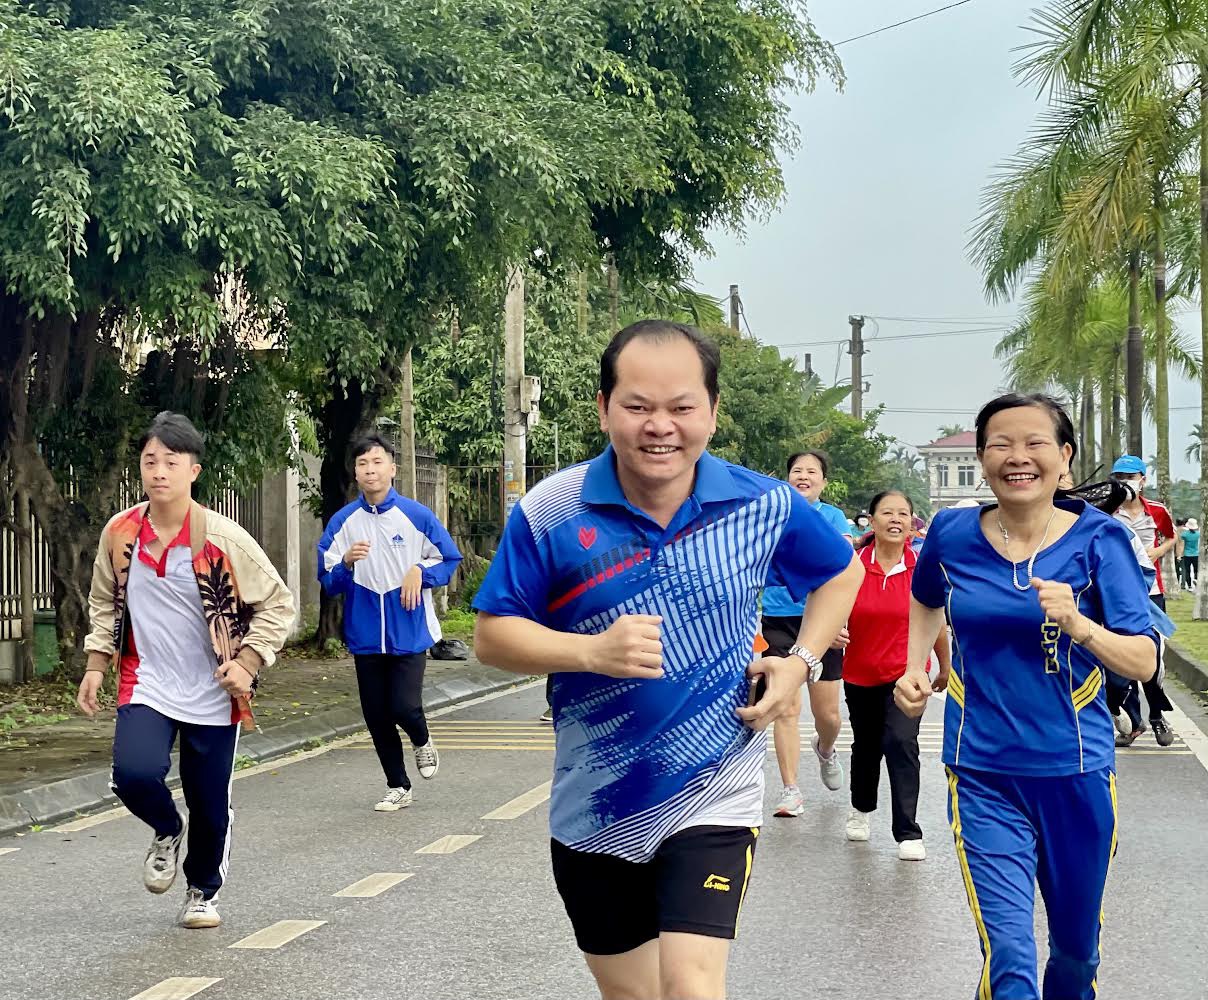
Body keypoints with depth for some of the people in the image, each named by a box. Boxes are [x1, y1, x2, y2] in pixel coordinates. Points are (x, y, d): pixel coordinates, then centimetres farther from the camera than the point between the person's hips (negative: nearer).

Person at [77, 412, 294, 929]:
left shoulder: (224, 538, -14)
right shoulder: (119, 533, -4)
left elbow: (277, 603, -5)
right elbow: (104, 604, 13)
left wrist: (248, 662, -14)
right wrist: (96, 663, 5)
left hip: (213, 694, -1)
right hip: (146, 686, 1)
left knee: (210, 803, 7)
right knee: (134, 774, -24)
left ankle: (203, 891, 36)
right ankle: (166, 832, 12)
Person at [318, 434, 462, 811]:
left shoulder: (416, 515, -4)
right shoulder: (343, 521, 1)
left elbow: (449, 558, 5)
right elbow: (328, 580, 2)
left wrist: (421, 571, -13)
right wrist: (346, 562, -18)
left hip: (409, 633, -3)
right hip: (366, 635, 3)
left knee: (404, 707, -12)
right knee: (376, 715, 8)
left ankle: (422, 742, 24)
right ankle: (397, 787, 25)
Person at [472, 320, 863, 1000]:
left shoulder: (766, 507, -7)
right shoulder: (549, 515, -11)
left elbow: (841, 573, 12)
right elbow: (492, 636, -7)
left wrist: (802, 662, -4)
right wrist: (593, 650, -23)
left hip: (715, 797, -1)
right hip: (594, 809, 2)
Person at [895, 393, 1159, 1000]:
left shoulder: (1098, 539, -8)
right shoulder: (952, 536, -3)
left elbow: (1144, 663, -12)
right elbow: (925, 600, 21)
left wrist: (1077, 624, -28)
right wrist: (914, 668, 6)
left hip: (1076, 772, 1)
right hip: (983, 775, 0)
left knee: (1076, 949, 18)